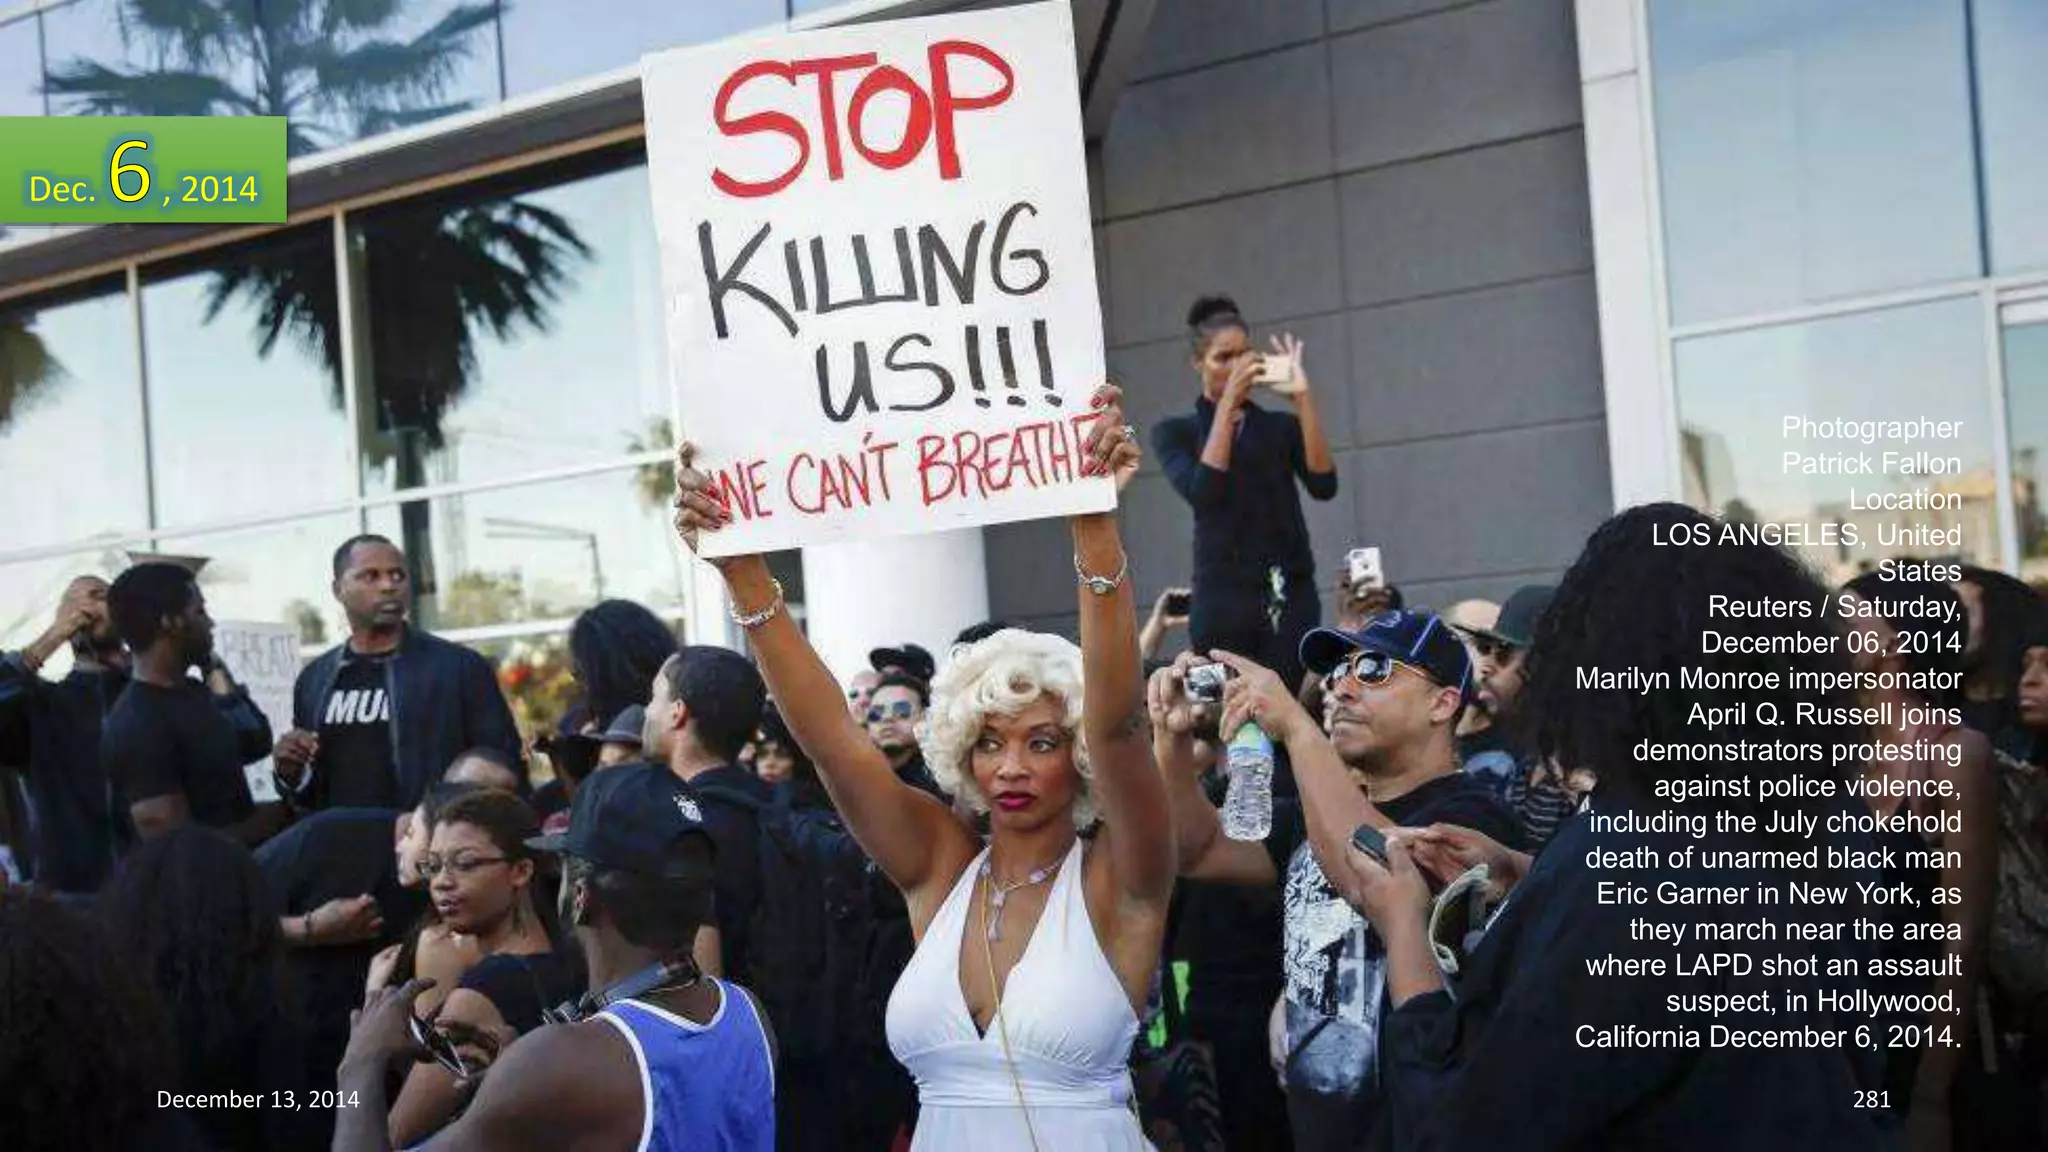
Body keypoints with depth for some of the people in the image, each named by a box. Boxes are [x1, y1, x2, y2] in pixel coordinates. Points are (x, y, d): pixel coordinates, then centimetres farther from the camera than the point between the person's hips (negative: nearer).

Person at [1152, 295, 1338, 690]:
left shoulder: (1282, 426, 14)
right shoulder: (1176, 432, 8)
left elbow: (1323, 485, -3)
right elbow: (1202, 492, -11)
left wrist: (1303, 399, -9)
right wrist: (1227, 401, -12)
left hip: (1291, 594, 2)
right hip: (1224, 596, -2)